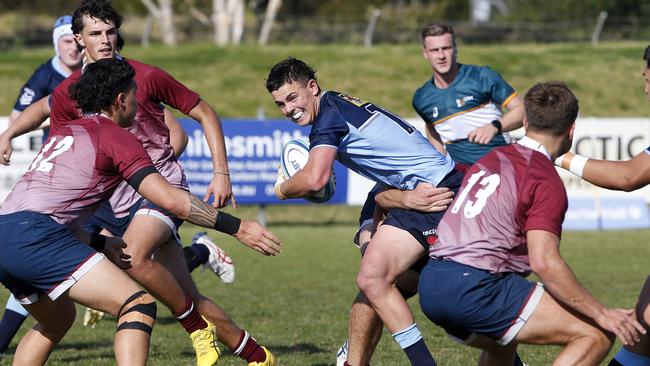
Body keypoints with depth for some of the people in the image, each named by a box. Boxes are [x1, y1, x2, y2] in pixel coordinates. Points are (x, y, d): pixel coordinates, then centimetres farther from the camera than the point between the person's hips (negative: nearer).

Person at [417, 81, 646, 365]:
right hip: (475, 289, -9)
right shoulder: (546, 182, -8)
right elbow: (544, 262, -17)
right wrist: (602, 314, -13)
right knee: (594, 336, -9)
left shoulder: (492, 158, 17)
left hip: (431, 287, 9)